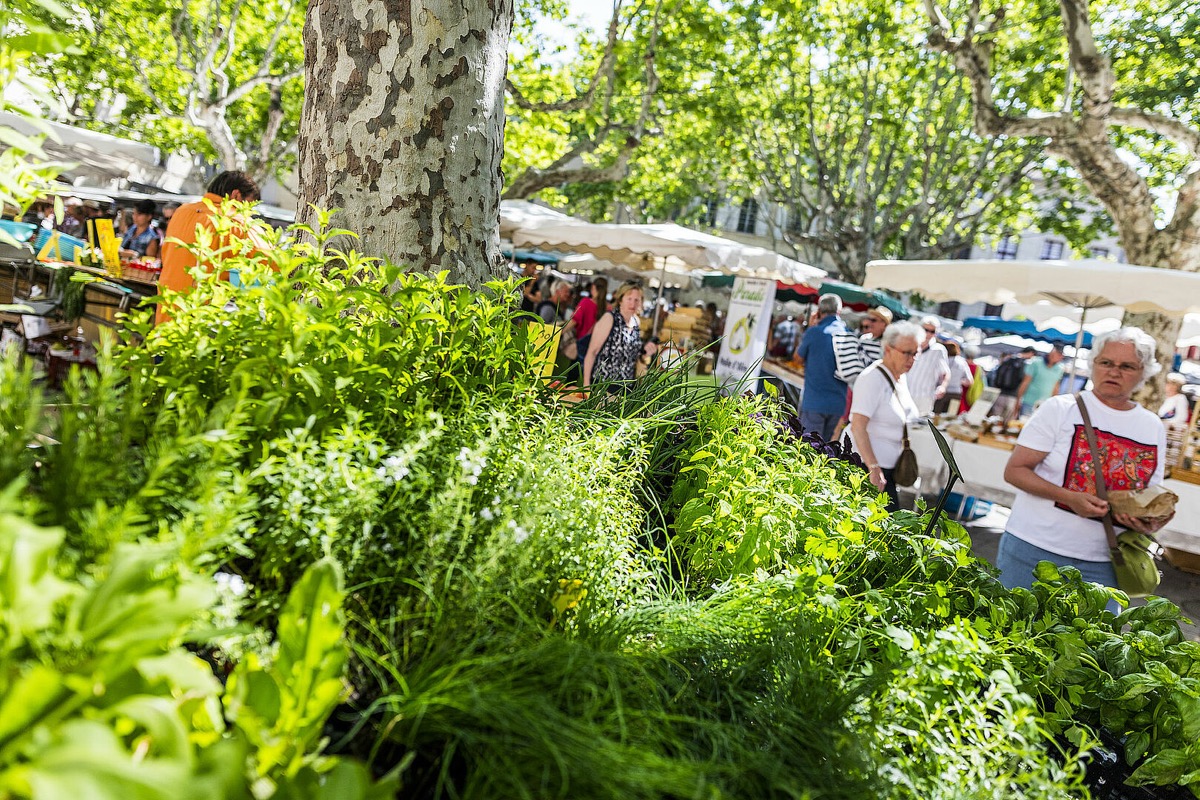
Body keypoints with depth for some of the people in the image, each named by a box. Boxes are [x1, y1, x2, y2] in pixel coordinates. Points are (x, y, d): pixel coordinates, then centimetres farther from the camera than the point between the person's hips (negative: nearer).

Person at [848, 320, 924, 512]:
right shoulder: (873, 379, -18)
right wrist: (873, 467, -29)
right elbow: (858, 427, -25)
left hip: (888, 465, 9)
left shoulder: (901, 377, 10)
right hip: (866, 462, -9)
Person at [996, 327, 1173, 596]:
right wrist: (1068, 497, -22)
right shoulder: (1060, 408, -4)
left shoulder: (1154, 427, 9)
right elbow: (1014, 470, -8)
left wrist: (1153, 521, -7)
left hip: (1101, 566, 4)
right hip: (1033, 551, -3)